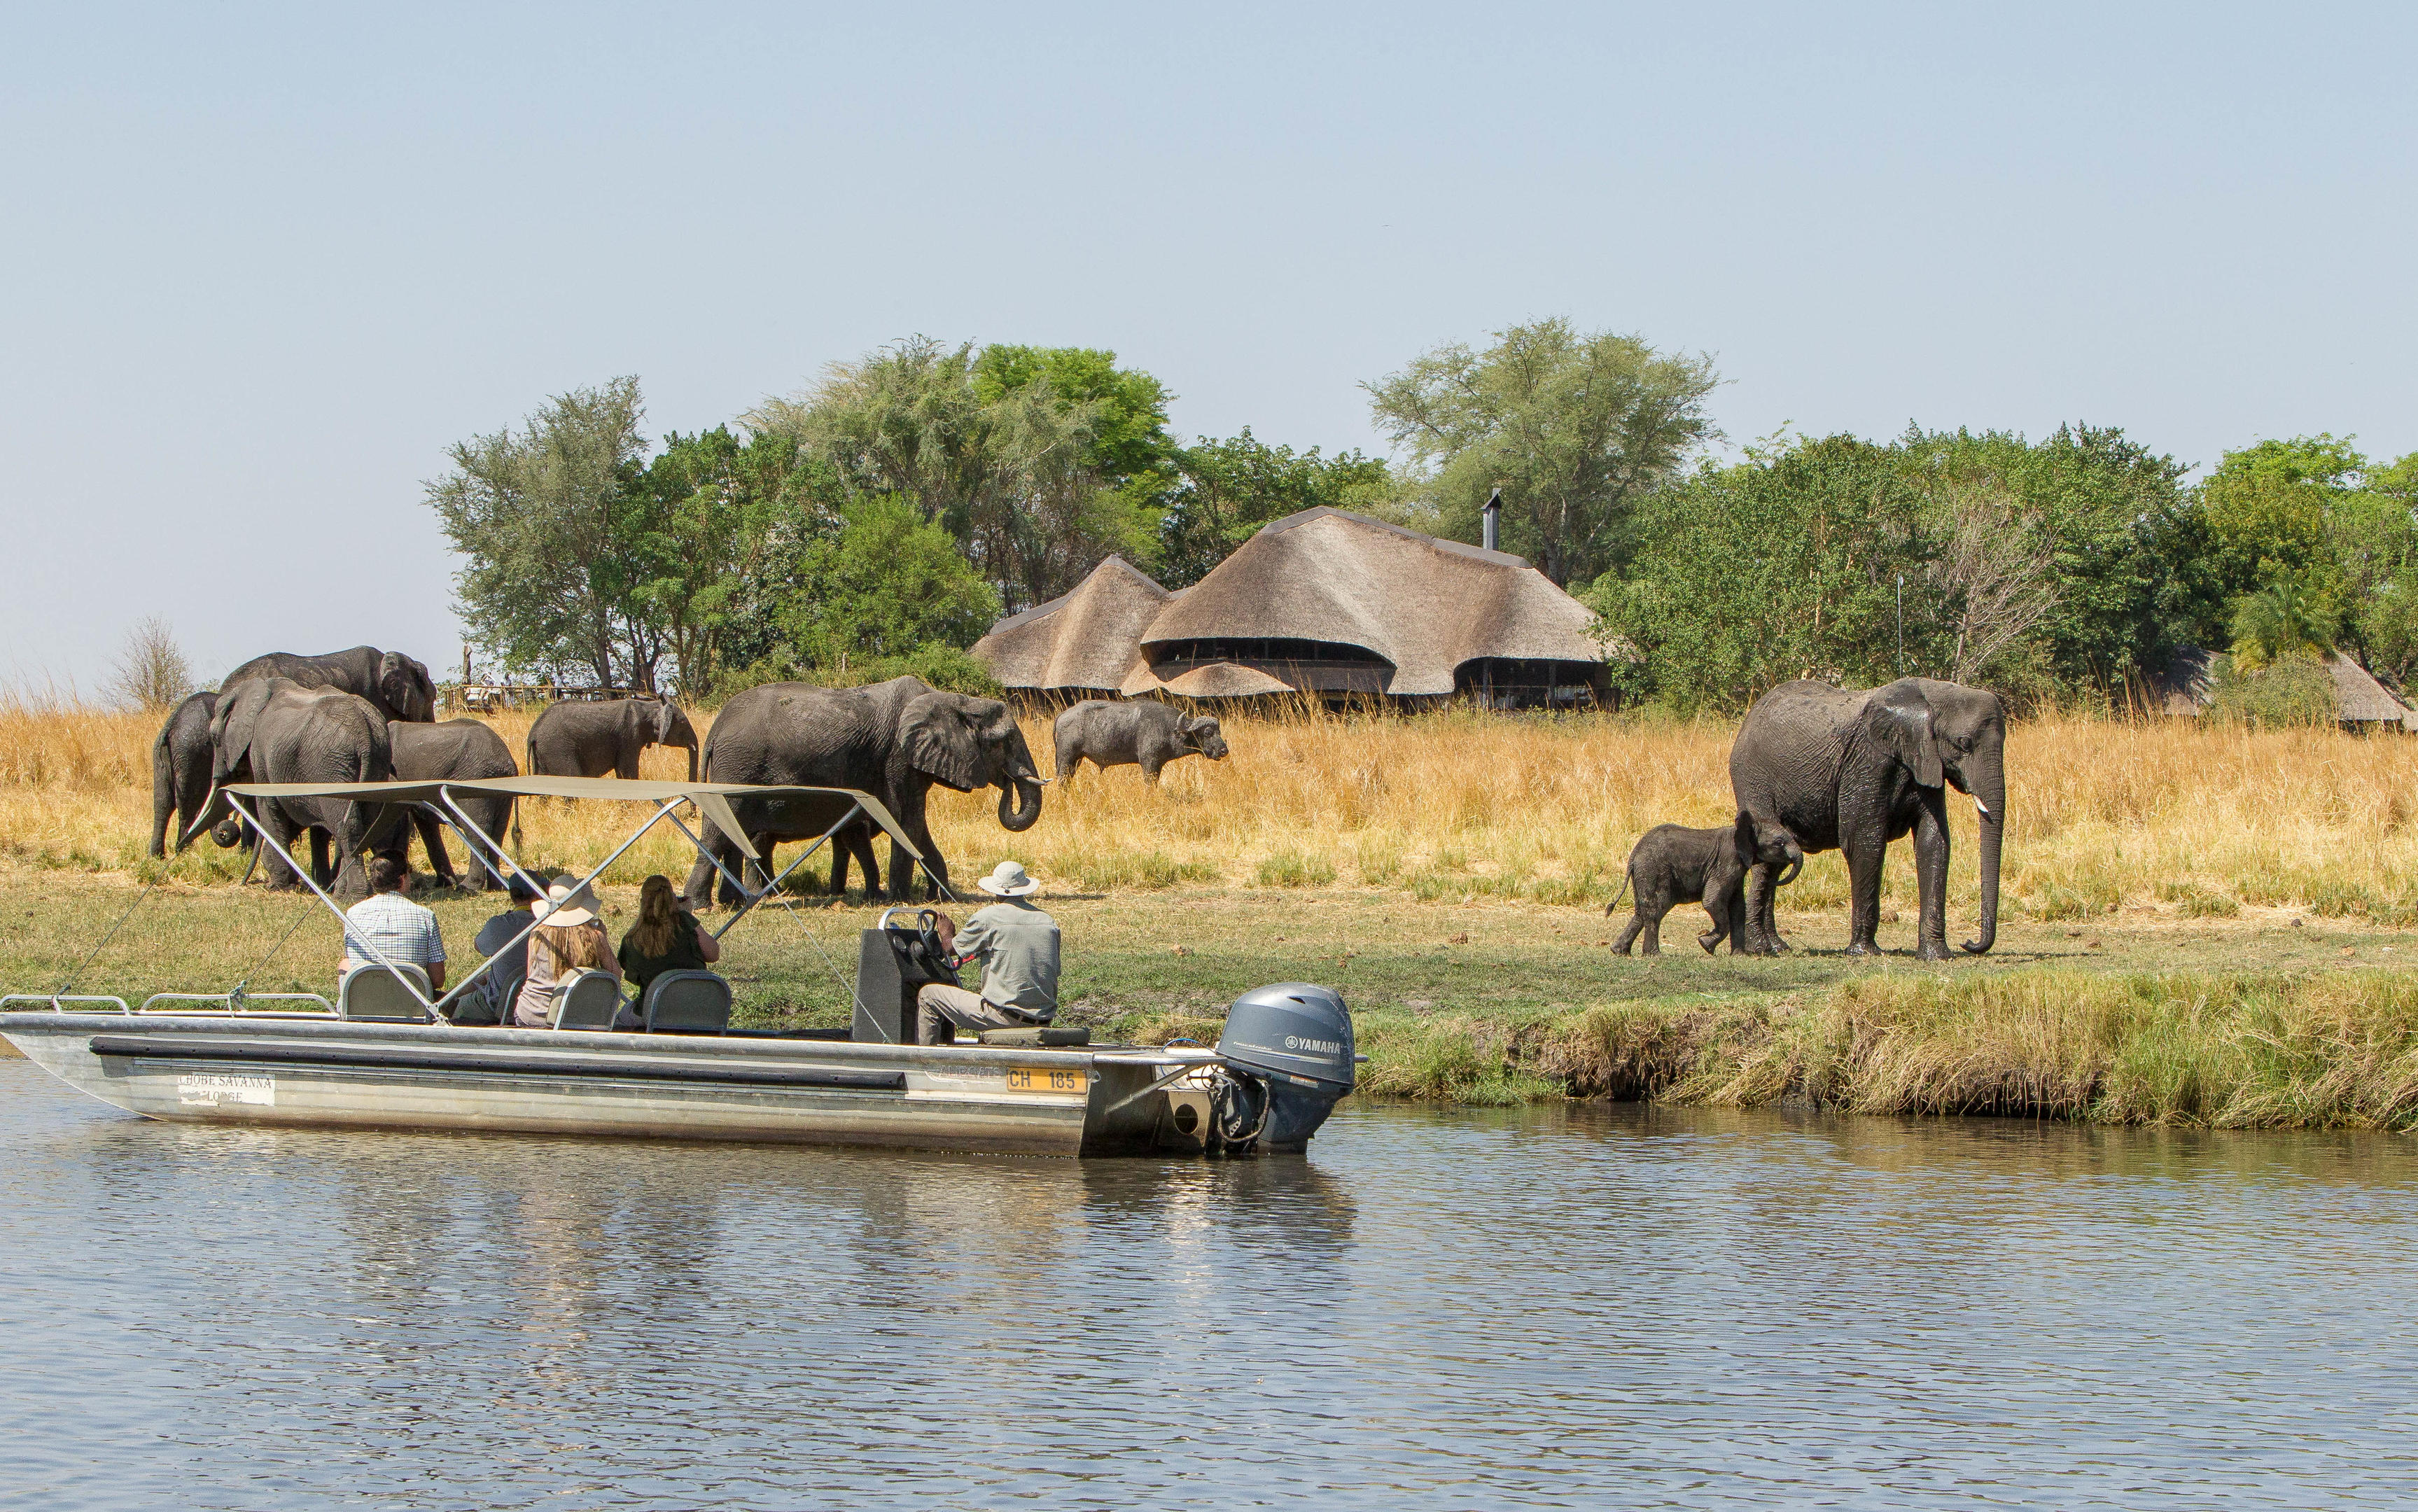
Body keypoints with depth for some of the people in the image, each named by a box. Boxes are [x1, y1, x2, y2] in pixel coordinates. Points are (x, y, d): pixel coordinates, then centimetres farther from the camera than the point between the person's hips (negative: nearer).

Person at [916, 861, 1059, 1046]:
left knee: (928, 995, 9)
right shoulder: (1049, 922, 6)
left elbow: (950, 949, 4)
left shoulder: (988, 918, -10)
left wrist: (946, 934, 28)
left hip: (1005, 1016, -7)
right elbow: (1054, 973, 13)